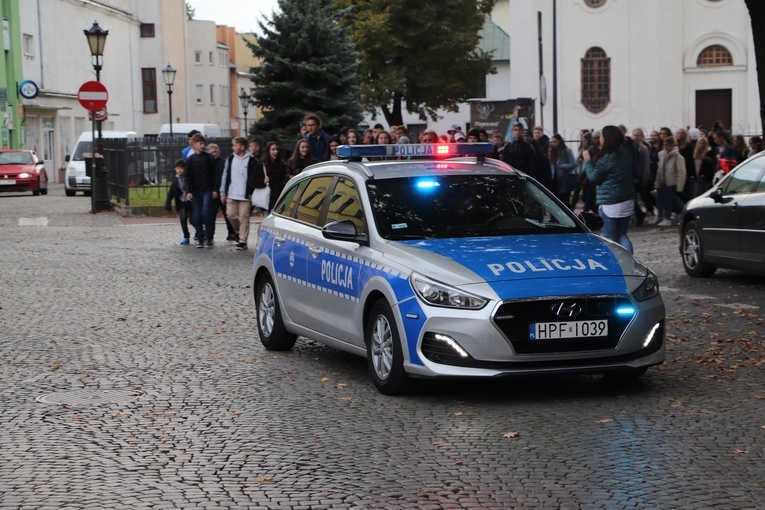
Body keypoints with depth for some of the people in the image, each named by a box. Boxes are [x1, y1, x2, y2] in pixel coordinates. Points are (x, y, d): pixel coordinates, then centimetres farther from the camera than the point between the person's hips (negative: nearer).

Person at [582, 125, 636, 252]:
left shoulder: (606, 158, -15)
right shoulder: (627, 154, 5)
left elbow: (593, 178, -6)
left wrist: (588, 161, 6)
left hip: (610, 203, -7)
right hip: (627, 201, 7)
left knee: (609, 237, 0)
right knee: (622, 235, 13)